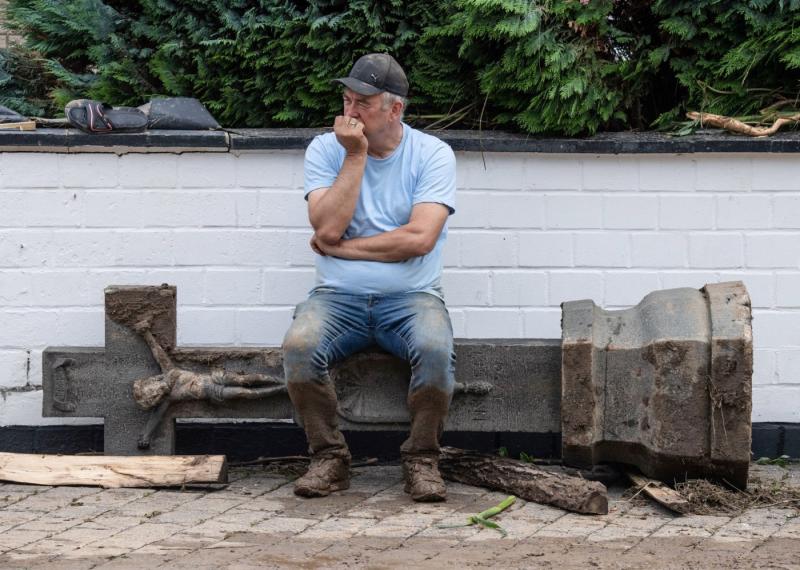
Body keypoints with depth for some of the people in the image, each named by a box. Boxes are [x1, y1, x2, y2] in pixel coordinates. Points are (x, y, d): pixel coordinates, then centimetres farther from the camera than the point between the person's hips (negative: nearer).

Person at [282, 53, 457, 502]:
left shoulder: (433, 154, -1)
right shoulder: (326, 150, 5)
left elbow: (419, 238, -14)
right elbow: (328, 228, -11)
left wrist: (340, 246, -8)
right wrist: (355, 156, -10)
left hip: (411, 297, -1)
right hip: (339, 296, 2)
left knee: (435, 349, -33)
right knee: (299, 347, -29)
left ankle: (422, 459, -11)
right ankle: (329, 458, -10)